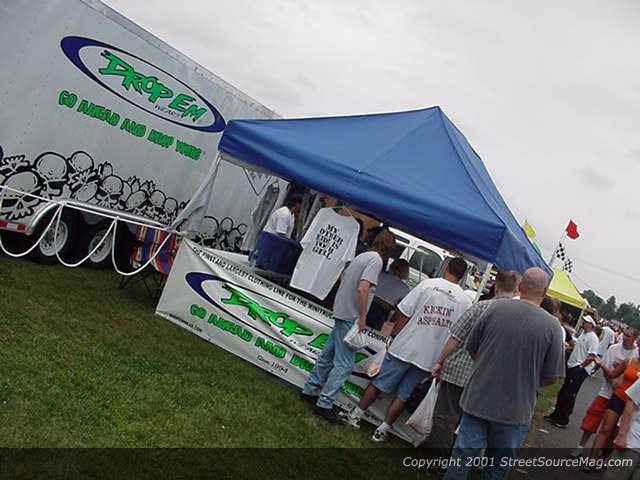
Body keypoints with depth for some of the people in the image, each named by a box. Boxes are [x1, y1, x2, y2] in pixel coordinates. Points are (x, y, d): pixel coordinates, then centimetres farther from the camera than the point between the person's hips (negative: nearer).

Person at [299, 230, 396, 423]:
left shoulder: (362, 255, 13)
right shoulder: (376, 260, -13)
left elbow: (343, 276, 24)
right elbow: (362, 289, -24)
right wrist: (362, 316, -17)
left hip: (341, 312, 9)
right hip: (351, 317, -9)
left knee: (328, 355, 17)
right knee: (344, 364, -5)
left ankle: (310, 391, 26)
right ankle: (324, 404, -3)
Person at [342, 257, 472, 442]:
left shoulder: (427, 284, -6)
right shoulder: (465, 301, -2)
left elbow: (403, 314, -5)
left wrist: (395, 335, 8)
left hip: (405, 347, -1)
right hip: (429, 357, 1)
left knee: (379, 383, 14)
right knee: (403, 395, 12)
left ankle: (356, 415, 23)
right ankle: (383, 430, 16)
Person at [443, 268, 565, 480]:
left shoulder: (496, 307, -9)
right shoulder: (551, 326, -12)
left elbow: (471, 348, 0)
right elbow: (551, 376, -7)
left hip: (477, 400, 1)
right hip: (515, 411, 0)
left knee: (462, 457, 13)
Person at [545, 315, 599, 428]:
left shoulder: (592, 338, -15)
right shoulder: (583, 334, 14)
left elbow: (592, 357, -22)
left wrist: (580, 366, -15)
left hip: (579, 370, -9)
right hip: (571, 367, 9)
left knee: (569, 395, -4)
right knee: (563, 392, 14)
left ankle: (563, 420, 6)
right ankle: (556, 415, 25)